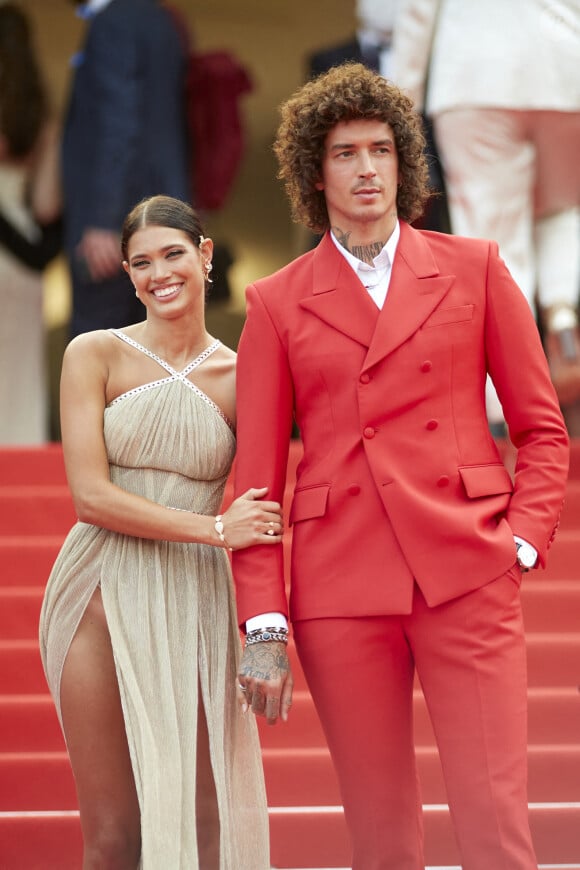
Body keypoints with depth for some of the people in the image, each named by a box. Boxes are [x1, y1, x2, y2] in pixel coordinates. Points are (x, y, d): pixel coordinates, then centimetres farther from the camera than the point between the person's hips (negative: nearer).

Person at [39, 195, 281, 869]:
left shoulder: (239, 376, 7)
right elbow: (91, 496, -6)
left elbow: (262, 521, 10)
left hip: (197, 604, 2)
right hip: (105, 595, -2)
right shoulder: (95, 355, 2)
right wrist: (214, 528, -12)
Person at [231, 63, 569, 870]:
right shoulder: (277, 303, 9)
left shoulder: (473, 268, 9)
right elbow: (256, 476, 7)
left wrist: (525, 538, -3)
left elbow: (543, 427, 12)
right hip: (342, 587, 1)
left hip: (466, 577, 0)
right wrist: (263, 624, -2)